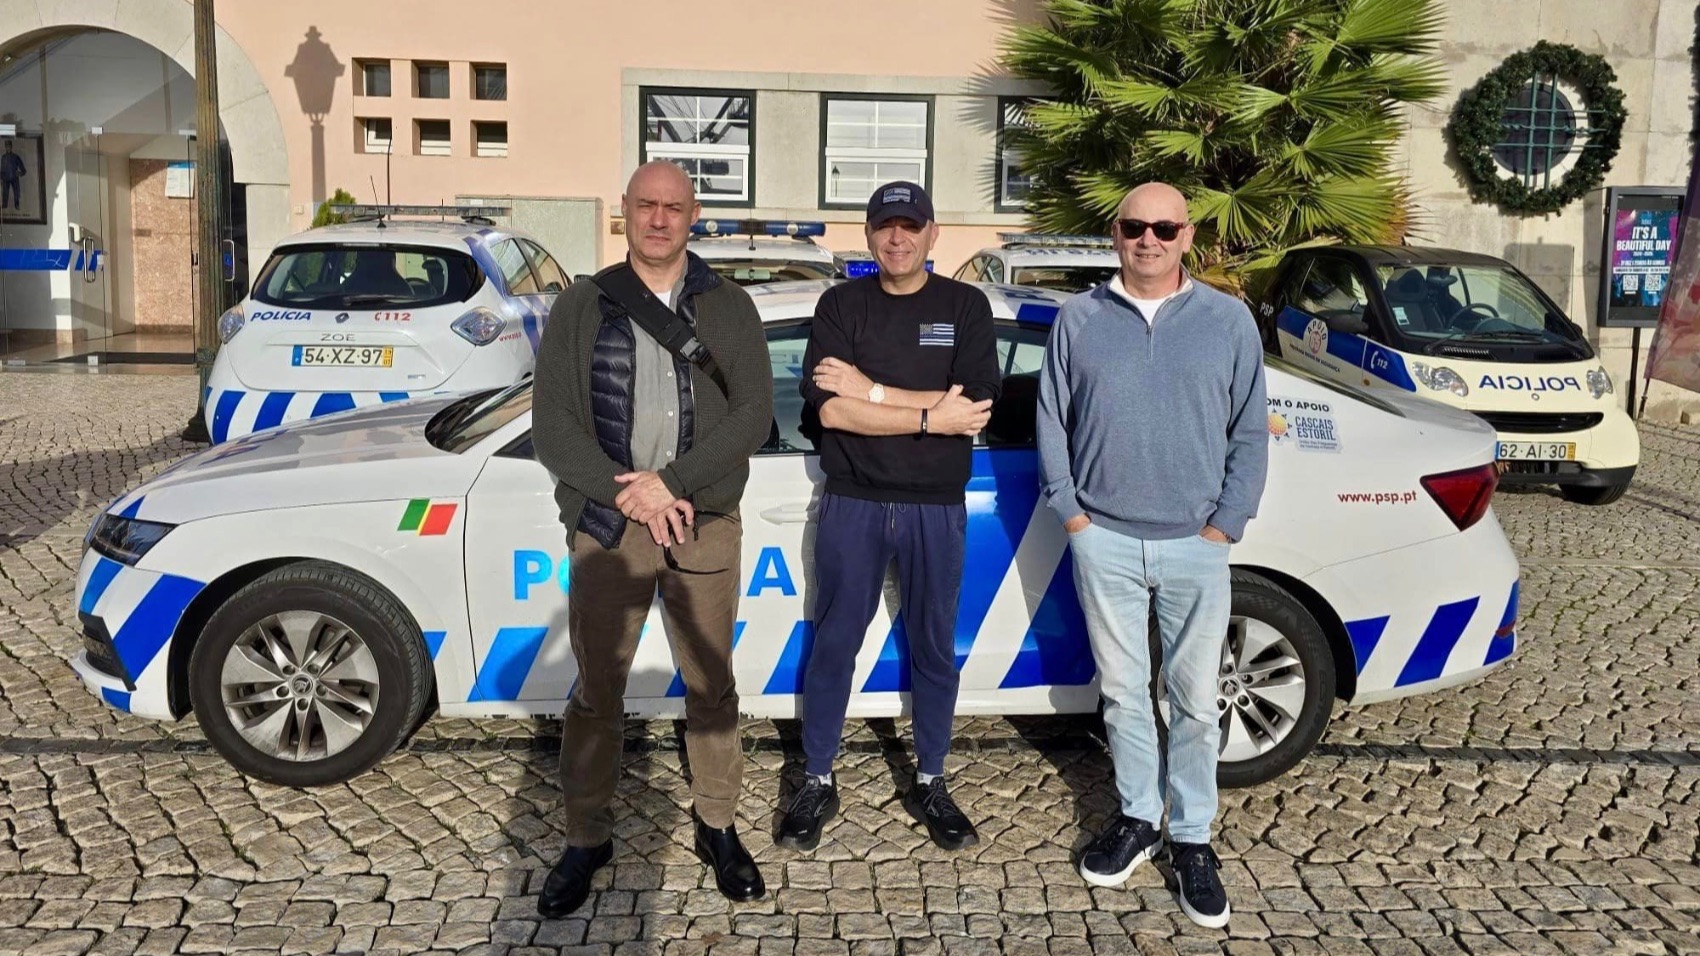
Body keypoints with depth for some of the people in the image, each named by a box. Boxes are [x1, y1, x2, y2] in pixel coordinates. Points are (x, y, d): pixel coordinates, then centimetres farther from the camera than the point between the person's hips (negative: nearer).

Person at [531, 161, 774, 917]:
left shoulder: (729, 308, 5)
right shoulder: (580, 308, 4)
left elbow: (753, 413, -6)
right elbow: (552, 427, -3)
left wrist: (669, 482, -16)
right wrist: (626, 490, -16)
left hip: (705, 525, 0)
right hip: (606, 527, 0)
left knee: (710, 686, 11)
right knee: (595, 692, 8)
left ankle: (717, 828, 27)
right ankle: (586, 839, 24)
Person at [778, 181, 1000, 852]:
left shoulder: (965, 306, 2)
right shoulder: (841, 305, 1)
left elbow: (975, 408, -12)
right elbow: (829, 409, -12)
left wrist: (872, 391, -14)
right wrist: (932, 417, -14)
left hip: (936, 509, 0)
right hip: (852, 503, 0)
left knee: (934, 648, 11)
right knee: (833, 645, 8)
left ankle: (930, 783, 27)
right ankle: (817, 783, 22)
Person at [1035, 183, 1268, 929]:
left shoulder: (1228, 320, 3)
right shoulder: (1079, 319, 4)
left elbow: (1250, 432, 4)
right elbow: (1051, 421, 6)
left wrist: (1225, 524, -2)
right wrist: (1070, 511, -1)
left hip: (1196, 544, 0)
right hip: (1105, 540, 1)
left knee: (1194, 700, 7)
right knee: (1122, 691, 11)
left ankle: (1192, 837, 21)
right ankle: (1137, 818, 28)